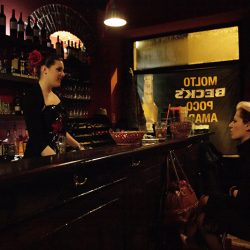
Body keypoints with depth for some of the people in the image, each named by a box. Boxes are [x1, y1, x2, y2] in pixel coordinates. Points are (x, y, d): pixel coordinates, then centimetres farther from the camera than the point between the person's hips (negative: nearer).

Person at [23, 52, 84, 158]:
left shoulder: (56, 97, 6)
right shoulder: (32, 96, -16)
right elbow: (37, 139, -22)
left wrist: (79, 147, 11)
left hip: (55, 153, 7)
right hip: (37, 157, -7)